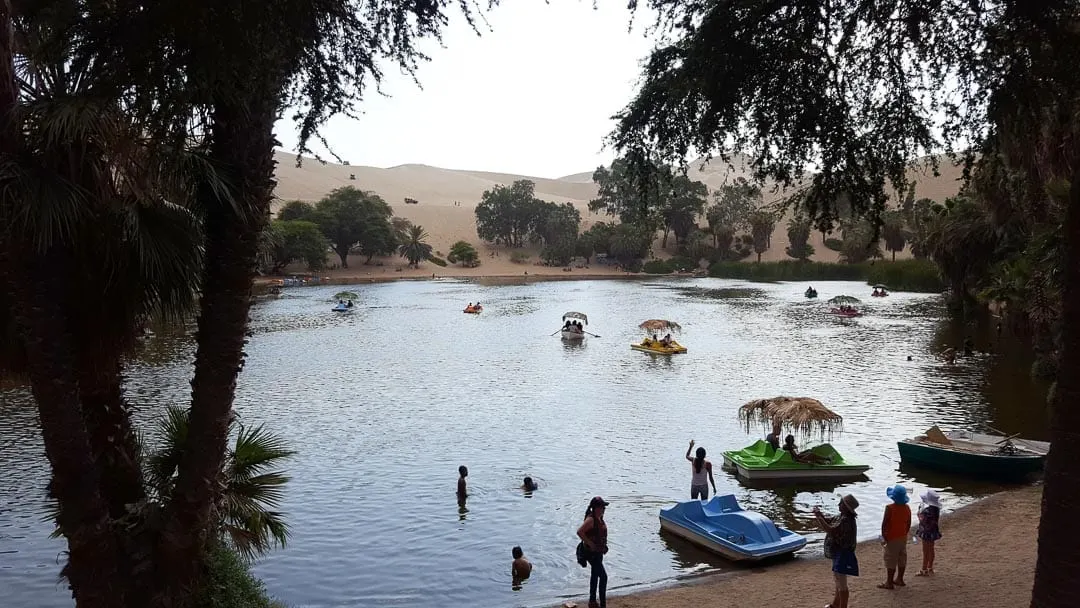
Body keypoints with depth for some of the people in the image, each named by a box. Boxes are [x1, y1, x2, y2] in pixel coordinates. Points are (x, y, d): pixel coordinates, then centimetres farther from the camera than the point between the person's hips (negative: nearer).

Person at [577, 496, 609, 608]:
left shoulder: (600, 518, 6)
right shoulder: (591, 519, -22)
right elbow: (580, 532, -33)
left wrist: (604, 546, 12)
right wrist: (590, 544, -25)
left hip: (599, 552, 10)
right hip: (592, 553, -10)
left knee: (595, 575, 19)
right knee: (603, 576, -11)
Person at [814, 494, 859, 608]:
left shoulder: (846, 520, -25)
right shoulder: (841, 517, 7)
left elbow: (830, 530, -34)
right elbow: (828, 523, 14)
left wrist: (819, 517, -26)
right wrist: (819, 515, -3)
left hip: (843, 555, -11)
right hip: (838, 554, 11)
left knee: (842, 584, -2)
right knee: (837, 580, 25)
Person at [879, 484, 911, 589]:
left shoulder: (890, 508, -21)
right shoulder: (907, 508, 0)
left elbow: (884, 524, -19)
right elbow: (908, 524, 8)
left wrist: (883, 536, -9)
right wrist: (905, 534, 20)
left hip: (892, 538, -7)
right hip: (903, 537, 7)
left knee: (891, 560, 0)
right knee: (902, 559, 17)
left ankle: (889, 583, 6)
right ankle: (899, 579, 29)